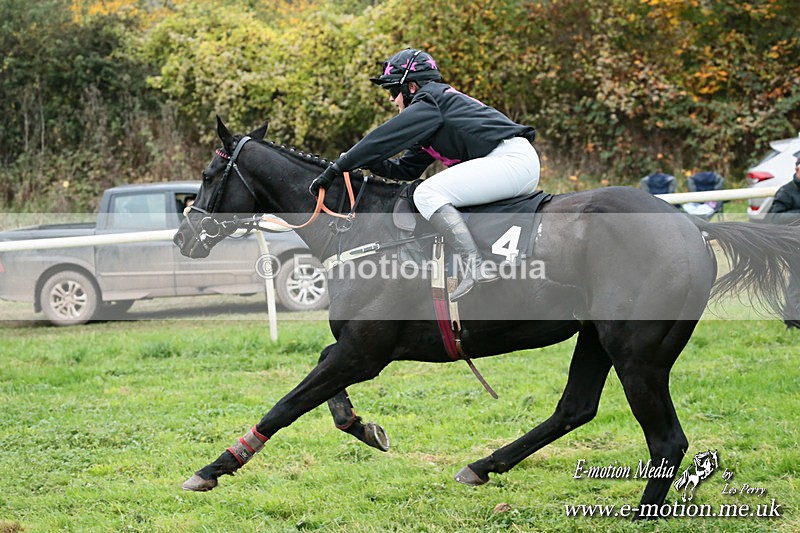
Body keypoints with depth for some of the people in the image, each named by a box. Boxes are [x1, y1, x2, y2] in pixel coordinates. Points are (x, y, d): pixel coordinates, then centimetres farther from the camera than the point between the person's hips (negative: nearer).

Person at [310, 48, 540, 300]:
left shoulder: (430, 100, -4)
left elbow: (385, 138, -8)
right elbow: (405, 168, 26)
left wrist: (336, 169, -6)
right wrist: (365, 163, 14)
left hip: (512, 158, -11)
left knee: (428, 193, -18)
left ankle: (474, 266, -32)